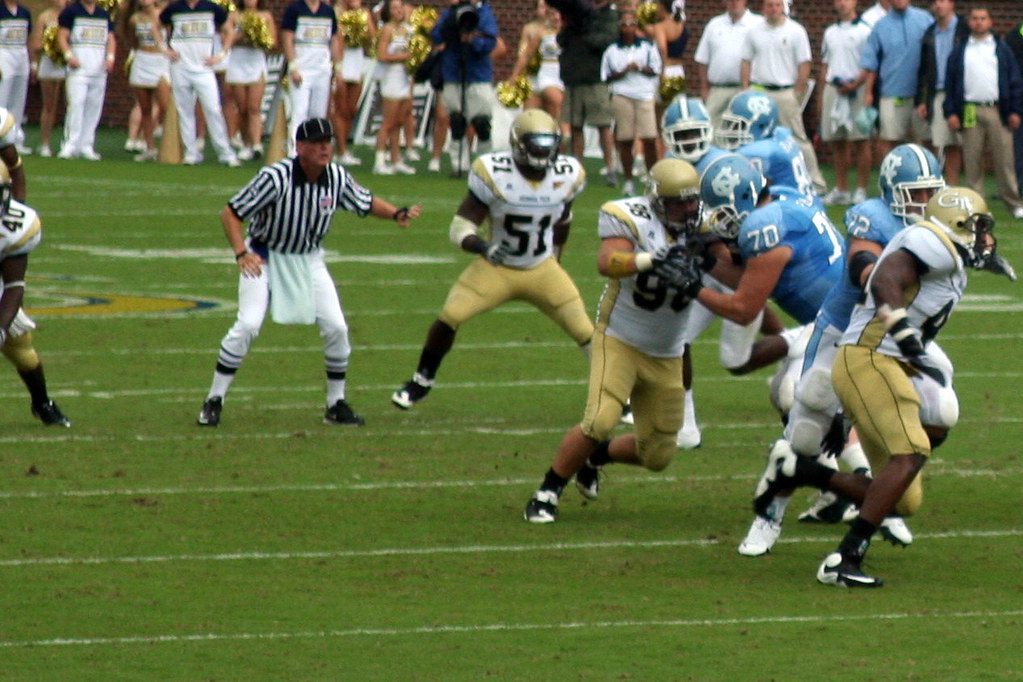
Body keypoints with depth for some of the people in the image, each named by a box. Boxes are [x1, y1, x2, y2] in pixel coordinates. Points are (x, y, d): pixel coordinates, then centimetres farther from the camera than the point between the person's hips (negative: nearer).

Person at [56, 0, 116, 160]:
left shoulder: (104, 14, 17)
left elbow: (110, 38, 17)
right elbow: (62, 36, -1)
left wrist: (110, 57, 0)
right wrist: (69, 56, -15)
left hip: (99, 67, 5)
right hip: (78, 64, -5)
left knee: (94, 106, 3)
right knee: (76, 103, -14)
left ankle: (86, 146, 8)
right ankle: (70, 145, -13)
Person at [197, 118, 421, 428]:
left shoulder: (337, 178, -11)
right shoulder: (275, 178, -25)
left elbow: (366, 203, 8)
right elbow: (231, 212, -18)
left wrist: (397, 214, -10)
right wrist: (241, 253, -28)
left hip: (308, 260, 4)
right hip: (265, 258, -4)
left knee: (336, 328, -4)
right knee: (248, 325, -19)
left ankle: (336, 404, 13)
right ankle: (214, 400, -7)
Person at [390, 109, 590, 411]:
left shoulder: (568, 176, -11)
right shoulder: (494, 174, -21)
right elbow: (461, 227, -20)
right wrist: (482, 247, -40)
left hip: (543, 271, 2)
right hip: (496, 269, -2)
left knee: (584, 331, -7)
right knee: (449, 317, -13)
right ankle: (422, 381, 11)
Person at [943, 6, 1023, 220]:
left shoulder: (1002, 49, 10)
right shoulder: (960, 52, 12)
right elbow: (950, 83, 10)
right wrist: (951, 112, 0)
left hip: (998, 111, -1)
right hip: (970, 112, 1)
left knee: (1004, 160, -3)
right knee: (972, 161, 0)